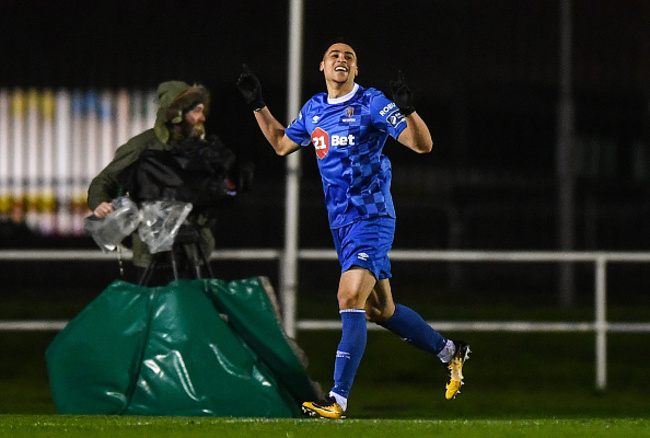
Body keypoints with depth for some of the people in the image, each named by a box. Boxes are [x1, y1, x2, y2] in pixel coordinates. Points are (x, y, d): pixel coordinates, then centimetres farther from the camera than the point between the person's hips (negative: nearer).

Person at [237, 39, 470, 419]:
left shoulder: (372, 103, -9)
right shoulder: (313, 110, 11)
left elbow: (423, 145, -14)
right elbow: (281, 144, 28)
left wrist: (407, 110, -31)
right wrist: (257, 105, 20)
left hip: (372, 217, -8)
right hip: (341, 223, 8)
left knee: (350, 298, -19)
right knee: (380, 309, 13)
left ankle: (338, 398, -21)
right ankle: (449, 351, 34)